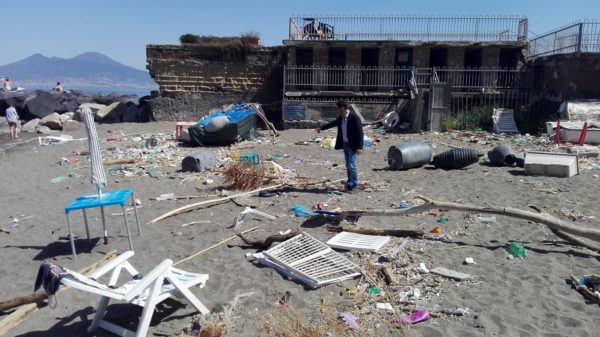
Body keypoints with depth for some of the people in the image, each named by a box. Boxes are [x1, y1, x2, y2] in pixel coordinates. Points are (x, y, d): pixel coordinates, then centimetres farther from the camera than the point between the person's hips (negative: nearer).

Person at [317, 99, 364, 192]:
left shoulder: (354, 117, -19)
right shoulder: (341, 117, 4)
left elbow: (360, 133, -20)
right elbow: (333, 123, 25)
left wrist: (359, 147, -25)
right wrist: (321, 128, 35)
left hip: (353, 145, -7)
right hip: (345, 144, 7)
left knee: (352, 165, -9)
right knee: (348, 165, 13)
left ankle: (354, 185, 2)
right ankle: (350, 183, 22)